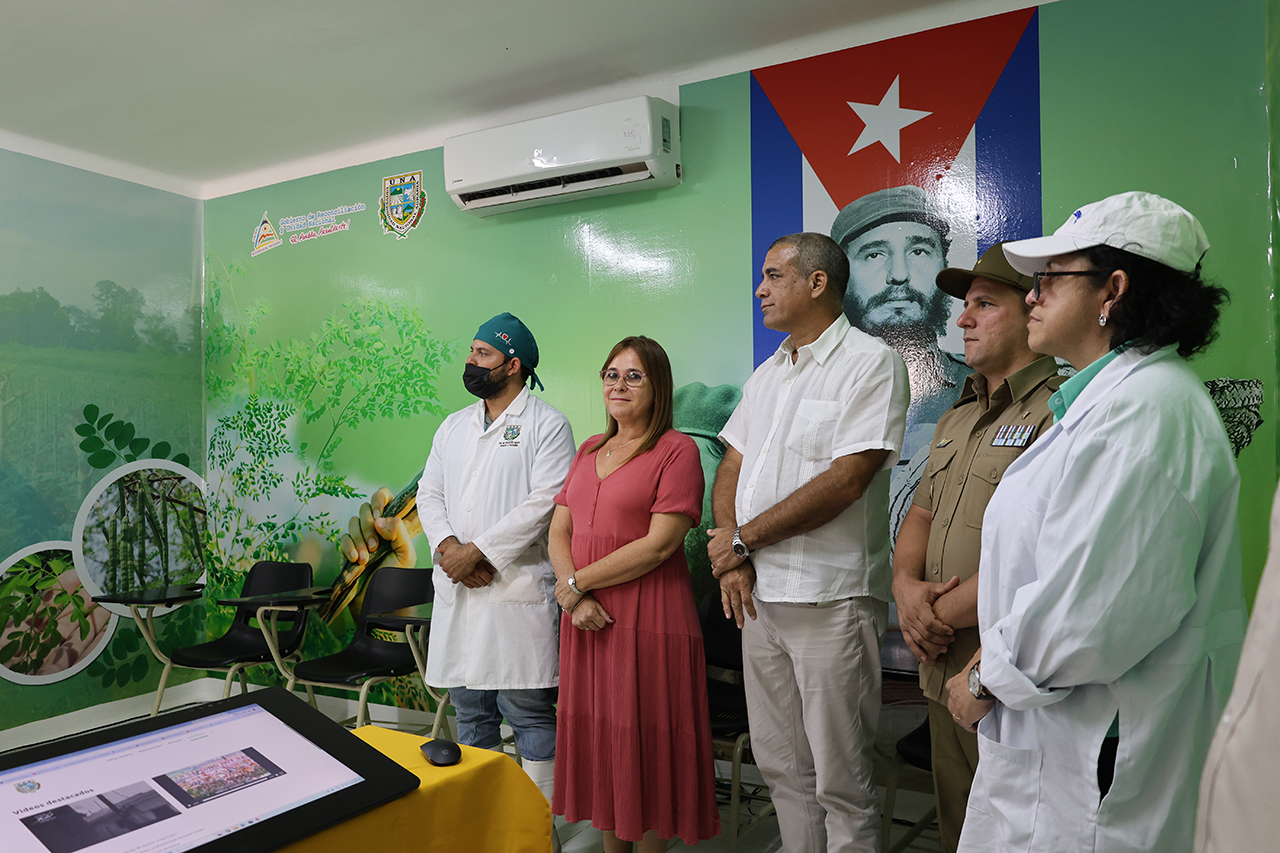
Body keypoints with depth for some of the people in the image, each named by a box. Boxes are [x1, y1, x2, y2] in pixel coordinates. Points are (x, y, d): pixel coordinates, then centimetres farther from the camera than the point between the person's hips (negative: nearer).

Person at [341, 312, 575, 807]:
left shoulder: (547, 425, -3)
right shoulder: (453, 426, 17)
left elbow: (543, 503, -13)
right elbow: (429, 495, 13)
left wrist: (477, 551, -14)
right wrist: (448, 547, -7)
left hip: (517, 586, -6)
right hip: (456, 588, 6)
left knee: (528, 711, -1)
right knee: (469, 707, 15)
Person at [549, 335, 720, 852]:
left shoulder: (677, 450, -7)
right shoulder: (589, 450, 14)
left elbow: (659, 544, -16)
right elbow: (559, 533, 10)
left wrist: (577, 583, -10)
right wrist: (576, 599, -8)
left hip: (650, 623, -6)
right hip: (588, 620, 6)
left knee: (647, 746, 5)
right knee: (598, 737, 15)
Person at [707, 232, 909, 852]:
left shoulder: (871, 362, -7)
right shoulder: (766, 374, 16)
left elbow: (847, 480, -18)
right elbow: (730, 469, 14)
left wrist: (744, 537, -12)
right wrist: (731, 552, -4)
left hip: (830, 599, -7)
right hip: (758, 593, 7)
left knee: (840, 779, 5)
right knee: (779, 766, 17)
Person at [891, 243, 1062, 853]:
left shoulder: (1061, 412, -16)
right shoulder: (957, 418, 14)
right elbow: (919, 516, 16)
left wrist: (941, 613, -14)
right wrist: (906, 584, -5)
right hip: (944, 670, 8)